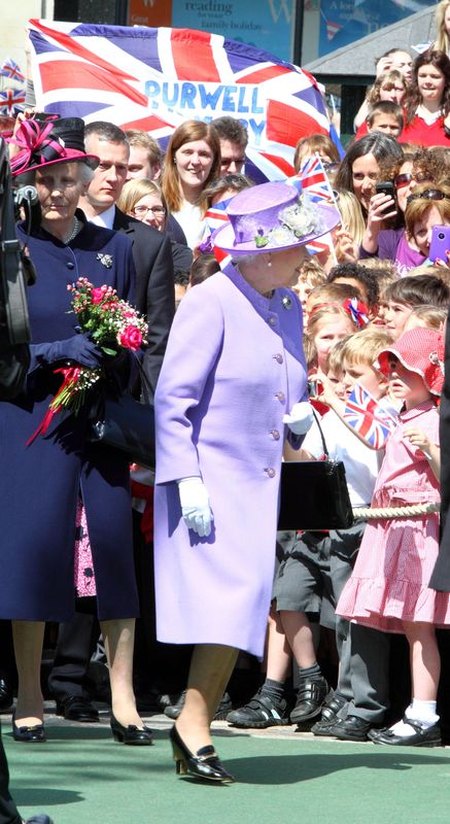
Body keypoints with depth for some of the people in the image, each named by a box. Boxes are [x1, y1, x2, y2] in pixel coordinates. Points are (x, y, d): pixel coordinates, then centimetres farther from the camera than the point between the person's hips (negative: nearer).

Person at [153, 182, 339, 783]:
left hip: (261, 483, 8)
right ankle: (193, 725, -11)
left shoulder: (287, 306, 13)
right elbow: (173, 396, -13)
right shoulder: (211, 302, -12)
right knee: (231, 596, -17)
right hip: (211, 478, -7)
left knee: (241, 608, 3)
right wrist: (188, 482, -18)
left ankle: (194, 730, 8)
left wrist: (297, 417, 3)